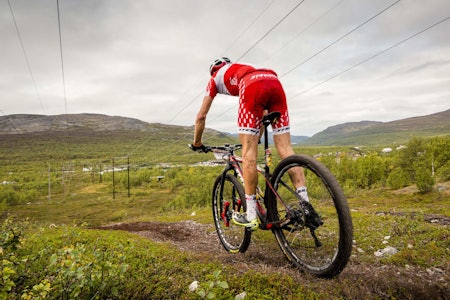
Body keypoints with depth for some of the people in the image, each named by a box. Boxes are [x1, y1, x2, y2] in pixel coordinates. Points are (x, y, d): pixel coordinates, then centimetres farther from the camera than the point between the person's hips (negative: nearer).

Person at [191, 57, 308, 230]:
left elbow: (201, 116, 29)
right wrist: (258, 137, 53)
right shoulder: (243, 70, 45)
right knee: (285, 148, 3)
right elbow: (263, 111, 45)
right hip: (275, 82, 5)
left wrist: (196, 143, 41)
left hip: (253, 86, -5)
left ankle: (251, 215, -1)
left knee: (248, 151, -3)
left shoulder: (215, 78, 33)